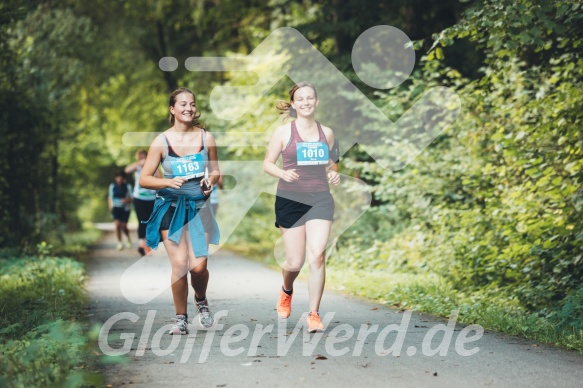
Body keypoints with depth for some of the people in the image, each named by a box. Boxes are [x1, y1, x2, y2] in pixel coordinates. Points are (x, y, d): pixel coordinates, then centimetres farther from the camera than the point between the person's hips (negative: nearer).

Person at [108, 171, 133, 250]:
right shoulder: (112, 186, 7)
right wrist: (110, 205, 3)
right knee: (117, 224, -17)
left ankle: (128, 239, 29)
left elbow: (131, 198, 1)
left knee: (123, 226, -2)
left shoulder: (128, 186, 0)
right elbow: (110, 197, 18)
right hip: (115, 207, 1)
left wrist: (127, 200, -20)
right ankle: (119, 242, -4)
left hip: (125, 208, -1)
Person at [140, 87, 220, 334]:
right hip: (171, 208, -1)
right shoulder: (162, 142, -5)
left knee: (198, 265, -8)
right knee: (179, 264, -7)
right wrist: (169, 182, -19)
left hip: (198, 207, 1)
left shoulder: (206, 137, 1)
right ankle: (181, 318, 10)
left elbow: (215, 170, 13)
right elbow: (144, 179, -2)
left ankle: (201, 301, 25)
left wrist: (210, 181, -10)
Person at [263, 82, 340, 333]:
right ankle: (286, 290, 38)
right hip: (290, 199, -2)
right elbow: (267, 163, 4)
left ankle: (314, 315, -3)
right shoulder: (283, 132, 0)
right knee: (295, 262, 2)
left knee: (317, 256, -12)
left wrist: (334, 174, 1)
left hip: (320, 199, 2)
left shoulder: (326, 133, 9)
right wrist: (283, 173, -16)